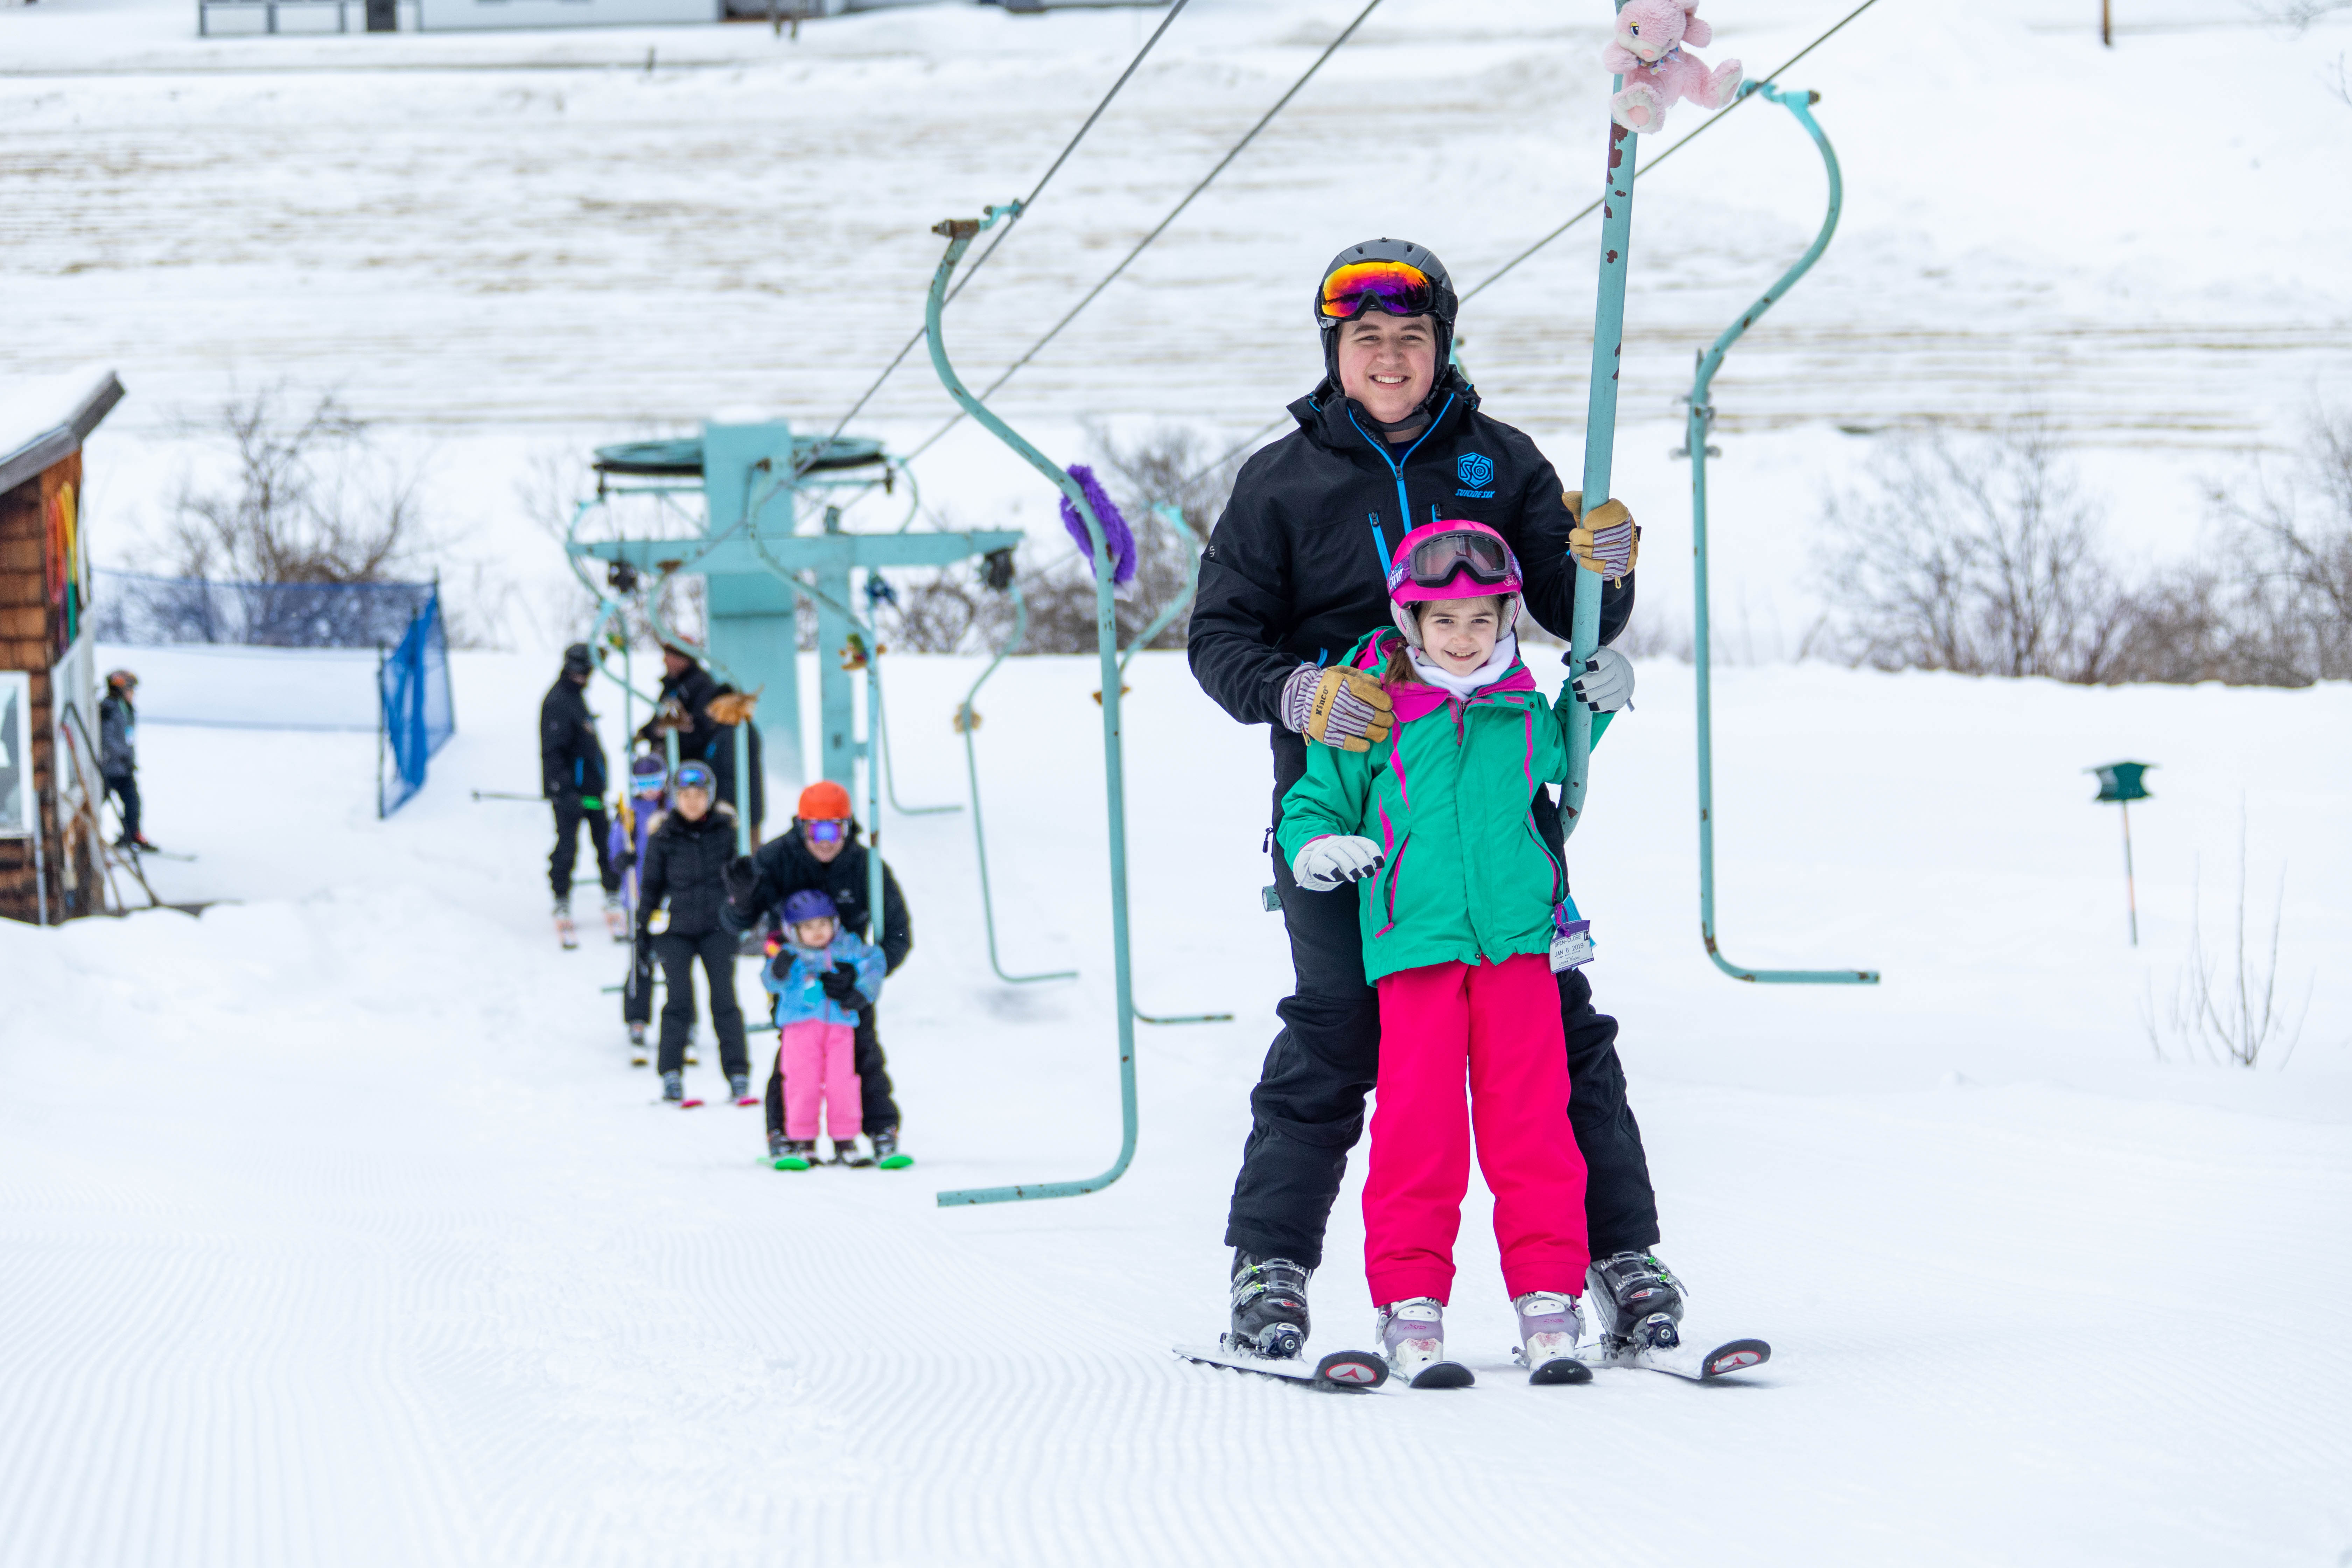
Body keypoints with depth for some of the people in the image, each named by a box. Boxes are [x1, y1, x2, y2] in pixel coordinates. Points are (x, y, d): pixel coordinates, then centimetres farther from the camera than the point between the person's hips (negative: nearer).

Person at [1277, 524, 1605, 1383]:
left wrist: (1596, 704, 16)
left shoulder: (1524, 715, 12)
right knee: (1419, 1121, -5)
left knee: (1530, 1120, -1)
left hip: (1518, 941, 2)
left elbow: (1564, 758, 34)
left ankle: (1548, 1297, 3)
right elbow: (1314, 801, 10)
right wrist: (1316, 845, -11)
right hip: (1415, 948, -2)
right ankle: (1409, 1298, 2)